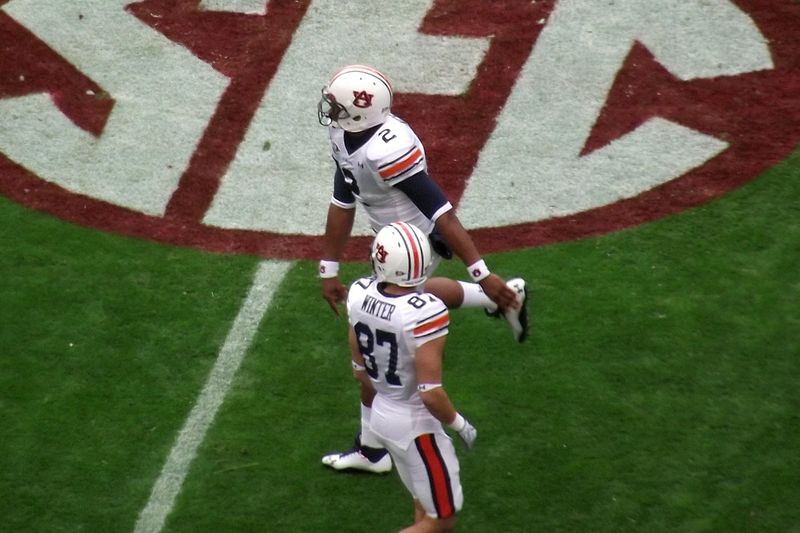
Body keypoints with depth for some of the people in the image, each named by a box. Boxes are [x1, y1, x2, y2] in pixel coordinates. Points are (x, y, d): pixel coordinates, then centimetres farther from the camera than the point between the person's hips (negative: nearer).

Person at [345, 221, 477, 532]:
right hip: (415, 423, -7)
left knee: (426, 508, 24)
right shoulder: (424, 313, -30)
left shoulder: (360, 295, -10)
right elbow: (430, 393, -26)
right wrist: (459, 425, -8)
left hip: (381, 413, 7)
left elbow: (360, 371, 3)